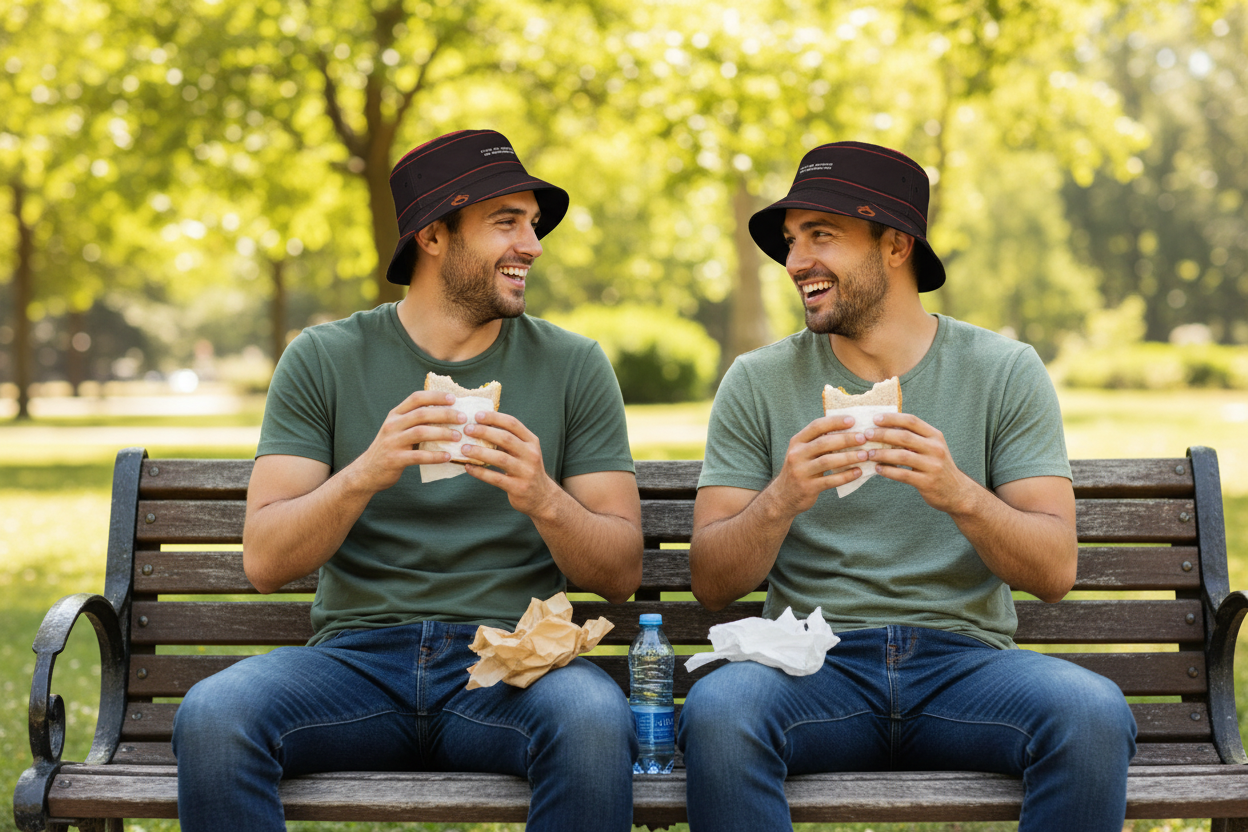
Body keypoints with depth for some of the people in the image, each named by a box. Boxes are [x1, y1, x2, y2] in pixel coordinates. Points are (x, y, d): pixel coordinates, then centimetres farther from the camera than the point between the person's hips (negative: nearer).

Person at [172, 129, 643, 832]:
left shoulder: (573, 366, 7)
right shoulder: (324, 359, 6)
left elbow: (622, 575, 4)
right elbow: (265, 562, -2)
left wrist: (544, 501, -17)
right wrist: (365, 475, -20)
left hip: (510, 660, 0)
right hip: (358, 659, 0)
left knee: (595, 721, -34)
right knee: (212, 717, -29)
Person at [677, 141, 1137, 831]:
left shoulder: (1006, 372, 5)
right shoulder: (758, 382, 6)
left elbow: (1055, 572, -2)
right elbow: (711, 584, 1)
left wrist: (960, 494, -22)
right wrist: (782, 500, -19)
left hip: (964, 659, 0)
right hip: (813, 664, 0)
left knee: (1093, 712, -30)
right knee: (716, 711, -33)